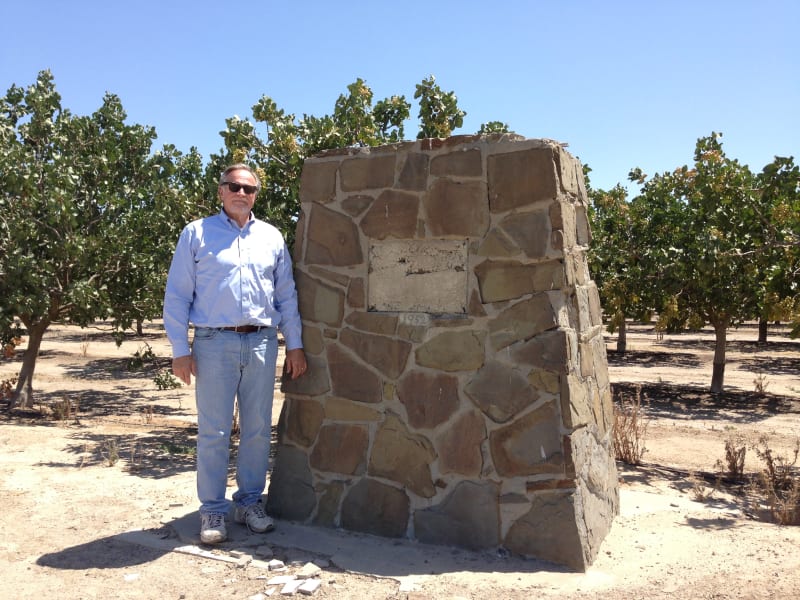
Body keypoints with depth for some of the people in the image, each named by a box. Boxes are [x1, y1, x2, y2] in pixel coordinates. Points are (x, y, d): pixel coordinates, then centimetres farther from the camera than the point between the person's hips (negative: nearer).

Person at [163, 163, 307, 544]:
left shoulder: (271, 238, 12)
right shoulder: (197, 234, 4)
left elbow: (287, 295, 14)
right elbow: (177, 296, 2)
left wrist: (294, 345, 8)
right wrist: (180, 350, -5)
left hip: (261, 343, 3)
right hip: (215, 343, -3)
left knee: (257, 429, 8)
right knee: (214, 432, 1)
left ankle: (250, 502, 22)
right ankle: (212, 511, 13)